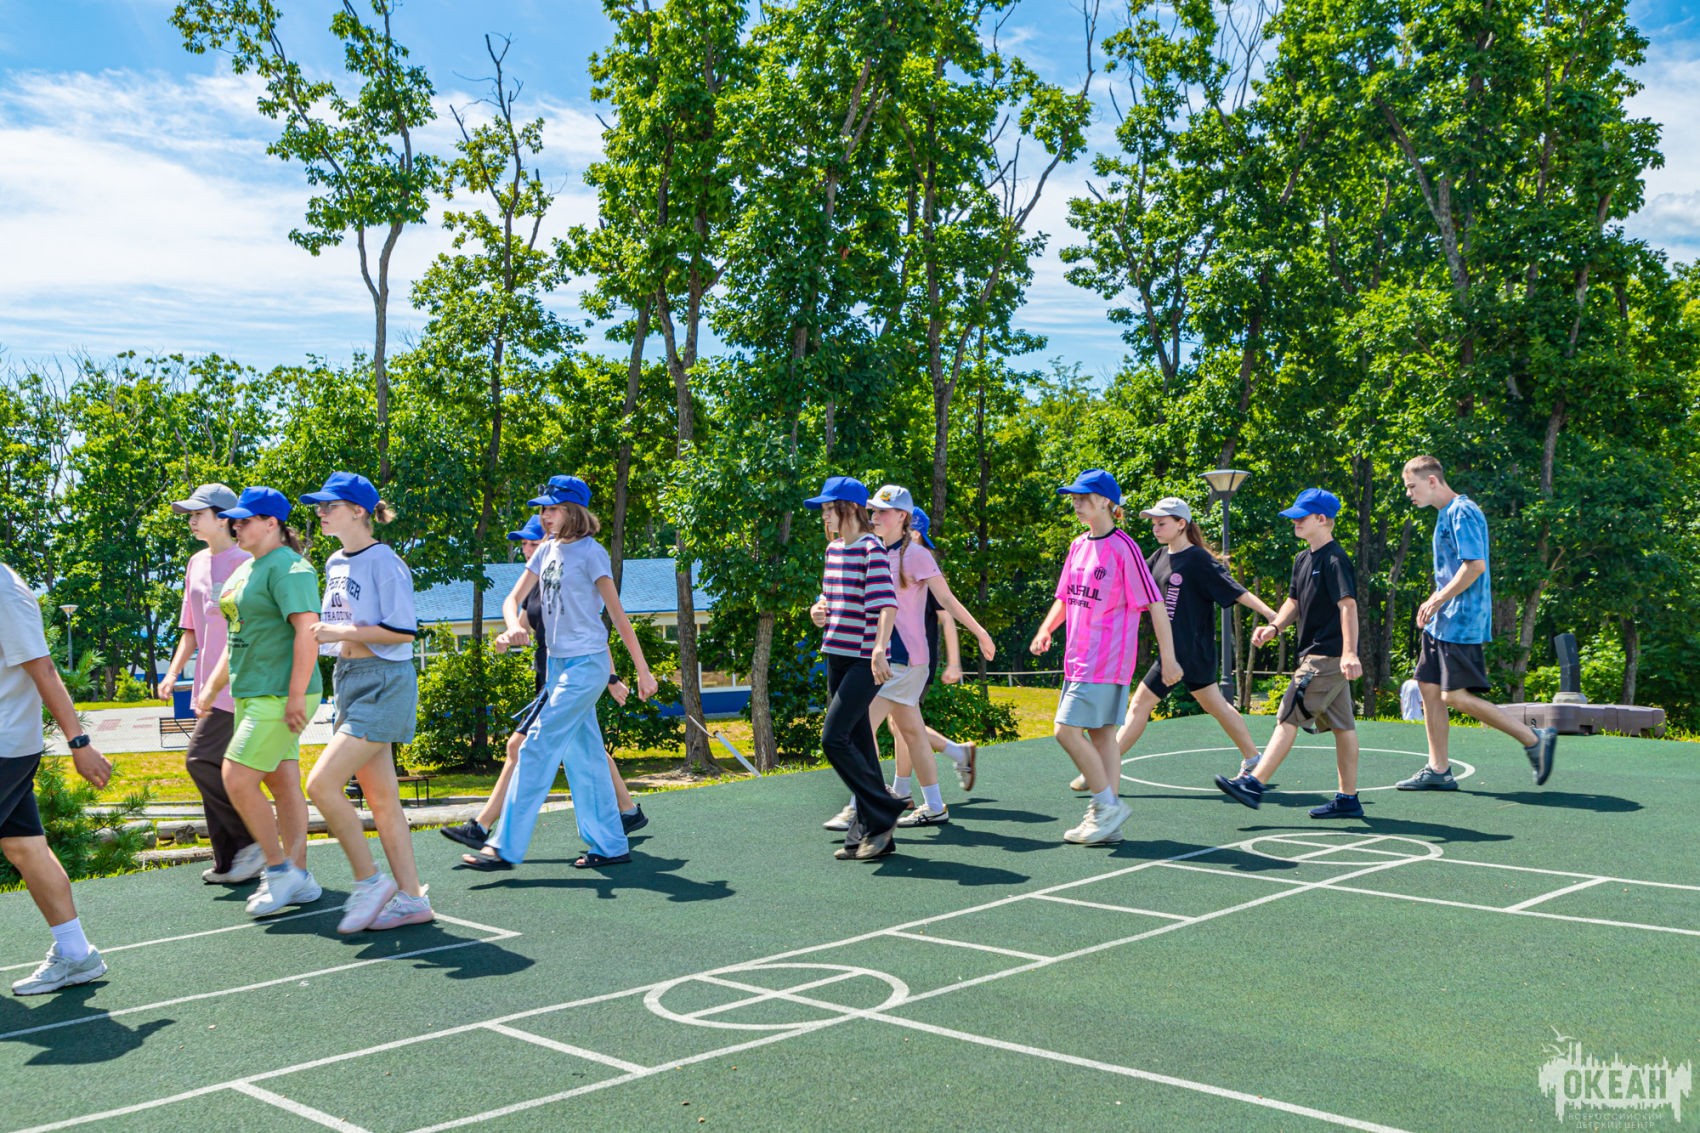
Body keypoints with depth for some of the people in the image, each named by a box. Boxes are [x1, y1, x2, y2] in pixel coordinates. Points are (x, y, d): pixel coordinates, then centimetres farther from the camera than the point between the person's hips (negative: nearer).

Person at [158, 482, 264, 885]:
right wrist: (174, 670, 11)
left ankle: (254, 840, -2)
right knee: (214, 769, 9)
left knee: (202, 760, -14)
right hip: (209, 687, 9)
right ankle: (229, 863, 16)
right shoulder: (197, 564, 15)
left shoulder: (244, 563, -10)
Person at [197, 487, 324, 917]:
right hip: (251, 694, 10)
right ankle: (299, 878, 17)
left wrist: (296, 696, -25)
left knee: (237, 780, -11)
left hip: (279, 697, -10)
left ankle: (279, 869, 1)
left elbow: (307, 630, -22)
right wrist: (212, 687, 22)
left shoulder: (288, 568, -14)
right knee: (283, 785, 11)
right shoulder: (247, 569, 17)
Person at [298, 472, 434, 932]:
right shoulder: (335, 563, 14)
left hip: (383, 683, -9)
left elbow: (404, 631, -17)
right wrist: (320, 635, 5)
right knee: (380, 798, 9)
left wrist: (343, 633, -17)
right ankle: (411, 898, 15)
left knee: (322, 783, -16)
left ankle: (369, 881, -1)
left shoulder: (384, 562, -13)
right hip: (349, 683, 9)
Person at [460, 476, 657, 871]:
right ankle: (611, 845, 17)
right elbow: (514, 599, 7)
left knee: (538, 746, -11)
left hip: (586, 664, -8)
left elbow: (618, 616, -9)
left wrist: (643, 671, -8)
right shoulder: (547, 551, 11)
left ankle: (506, 848, -8)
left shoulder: (591, 553, -10)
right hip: (558, 662, 8)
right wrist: (513, 628, -17)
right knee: (581, 755, 9)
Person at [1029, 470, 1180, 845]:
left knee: (1067, 729, -12)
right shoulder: (1078, 545, 11)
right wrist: (1046, 630, 3)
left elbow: (1153, 603, -12)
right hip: (1078, 657, 8)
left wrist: (1168, 658, -12)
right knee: (1101, 733, 9)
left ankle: (1106, 805, -1)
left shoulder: (1123, 548, -12)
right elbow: (1065, 597, 21)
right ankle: (1107, 822, 13)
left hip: (1107, 659, -8)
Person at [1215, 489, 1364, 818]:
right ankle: (1348, 799, 16)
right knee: (1341, 725, 12)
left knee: (1288, 717, -13)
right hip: (1315, 654, 10)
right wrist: (1274, 627, 1)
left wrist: (1350, 653, -32)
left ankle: (1253, 784, -15)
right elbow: (1295, 601, 20)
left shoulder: (1335, 560, -14)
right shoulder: (1303, 559, 15)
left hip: (1328, 657, -10)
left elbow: (1348, 605, -23)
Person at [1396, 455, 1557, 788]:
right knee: (1428, 687, 9)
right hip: (1442, 623, 10)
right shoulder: (1446, 514, 17)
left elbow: (1475, 565, -22)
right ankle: (1438, 770, 13)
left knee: (1455, 696, -11)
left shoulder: (1462, 512, -14)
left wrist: (1437, 601, -17)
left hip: (1461, 623, -10)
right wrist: (1434, 602, 13)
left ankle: (1534, 739, -2)